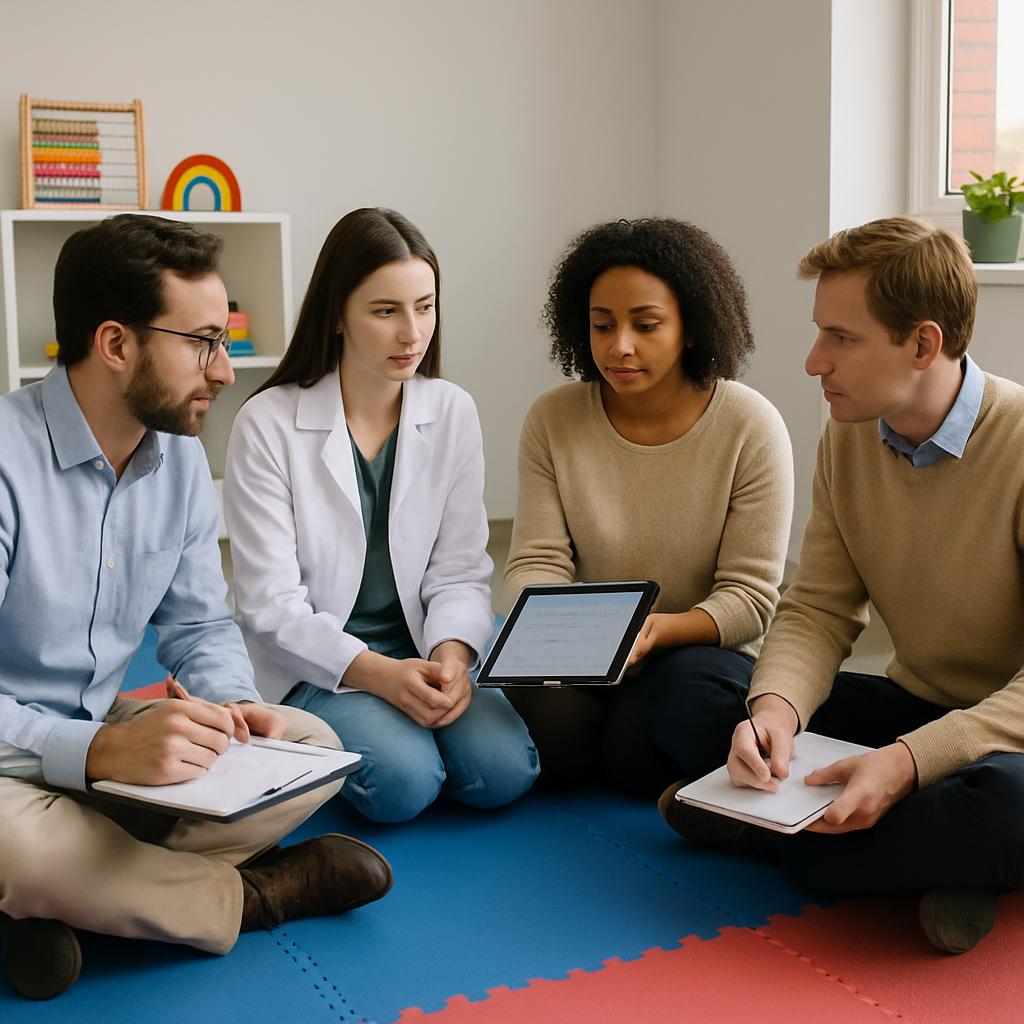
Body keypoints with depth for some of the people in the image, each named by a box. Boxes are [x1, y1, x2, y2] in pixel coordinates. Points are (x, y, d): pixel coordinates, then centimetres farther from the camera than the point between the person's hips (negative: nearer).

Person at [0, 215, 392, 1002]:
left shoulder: (182, 458, 2)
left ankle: (75, 895, -17)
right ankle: (254, 895, -11)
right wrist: (97, 751, -42)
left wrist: (232, 705, -12)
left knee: (311, 744, -8)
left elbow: (199, 625, 10)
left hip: (108, 736, 7)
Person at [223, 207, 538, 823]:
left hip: (424, 653, 3)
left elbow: (459, 570, 0)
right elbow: (271, 604, -13)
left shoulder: (453, 414, 1)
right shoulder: (269, 425, -11)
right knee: (403, 781, -27)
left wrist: (450, 655, -21)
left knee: (504, 771, -21)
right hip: (313, 665, -3)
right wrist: (377, 673, -26)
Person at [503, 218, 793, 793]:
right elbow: (538, 561, -5)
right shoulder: (554, 420, -3)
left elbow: (749, 597, -11)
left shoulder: (752, 427, -11)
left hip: (706, 647, -2)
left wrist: (658, 629, -30)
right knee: (548, 723, -29)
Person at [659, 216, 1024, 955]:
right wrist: (777, 706, -25)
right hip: (914, 703, 6)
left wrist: (909, 761, -35)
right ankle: (930, 856, -14)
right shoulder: (848, 438, -2)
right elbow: (818, 609, -3)